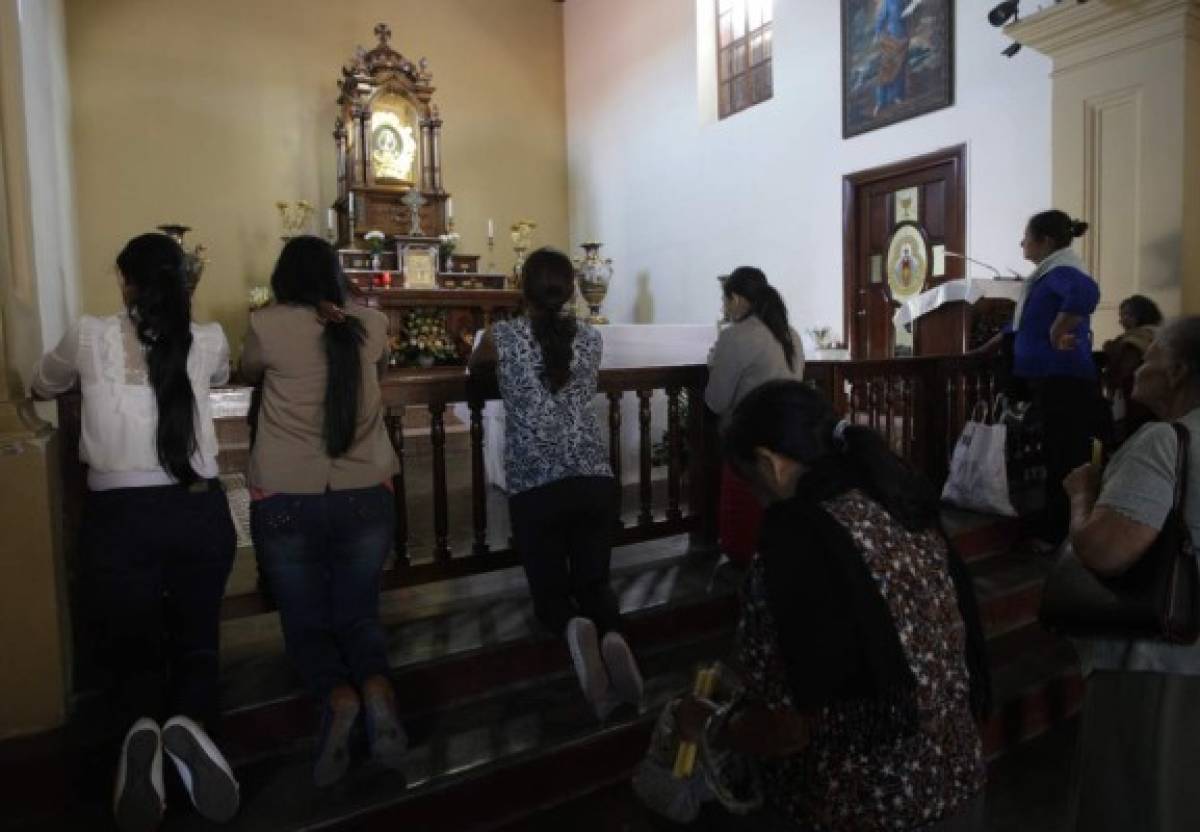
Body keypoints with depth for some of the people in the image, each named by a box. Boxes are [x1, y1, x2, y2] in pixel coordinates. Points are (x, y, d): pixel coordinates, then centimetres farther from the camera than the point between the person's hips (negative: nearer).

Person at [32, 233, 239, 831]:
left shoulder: (91, 336, 1)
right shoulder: (208, 340, 3)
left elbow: (41, 388, 23)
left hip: (118, 518, -1)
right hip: (201, 513, 1)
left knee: (134, 653, 14)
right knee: (197, 644, 16)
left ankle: (141, 728, -18)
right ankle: (188, 722, -16)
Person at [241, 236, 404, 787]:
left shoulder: (268, 326, -5)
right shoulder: (372, 324, 3)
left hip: (285, 501, -2)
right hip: (365, 498, 2)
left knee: (306, 621, 13)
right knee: (357, 613, 13)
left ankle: (337, 696, -15)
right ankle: (376, 687, -16)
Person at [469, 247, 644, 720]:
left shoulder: (502, 337, 1)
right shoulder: (591, 338, 8)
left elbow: (474, 367, 25)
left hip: (534, 489, -2)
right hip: (596, 482, 3)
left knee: (550, 591, 13)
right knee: (593, 583, 14)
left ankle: (574, 627, -21)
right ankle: (612, 635, -19)